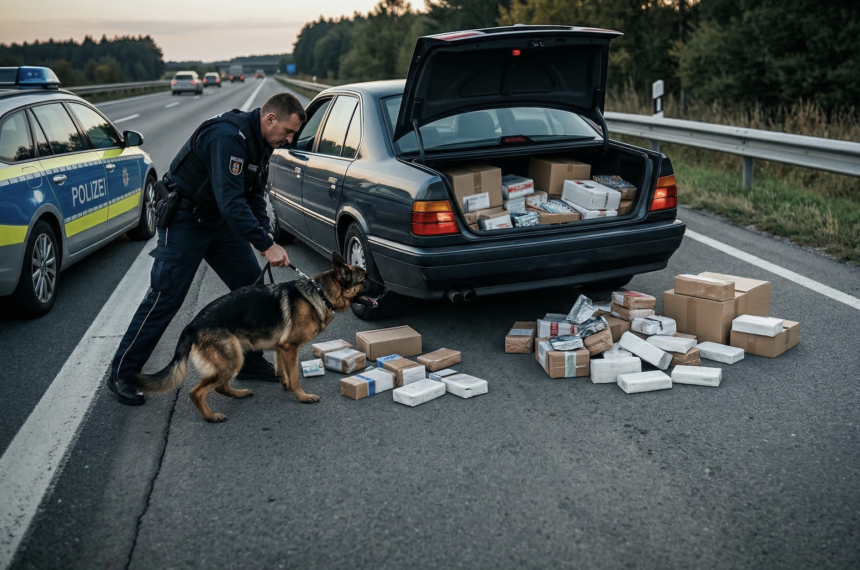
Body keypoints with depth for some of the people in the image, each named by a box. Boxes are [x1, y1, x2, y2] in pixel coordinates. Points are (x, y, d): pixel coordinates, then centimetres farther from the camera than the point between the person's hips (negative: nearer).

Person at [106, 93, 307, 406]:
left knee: (252, 287, 6)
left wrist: (266, 235, -3)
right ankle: (122, 374, 2)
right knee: (166, 297, -10)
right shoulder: (228, 136, -27)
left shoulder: (260, 142, 4)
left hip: (220, 220, 9)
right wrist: (266, 245, -34)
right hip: (184, 221, -9)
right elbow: (231, 200, -34)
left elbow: (254, 195, 12)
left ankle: (251, 363, 20)